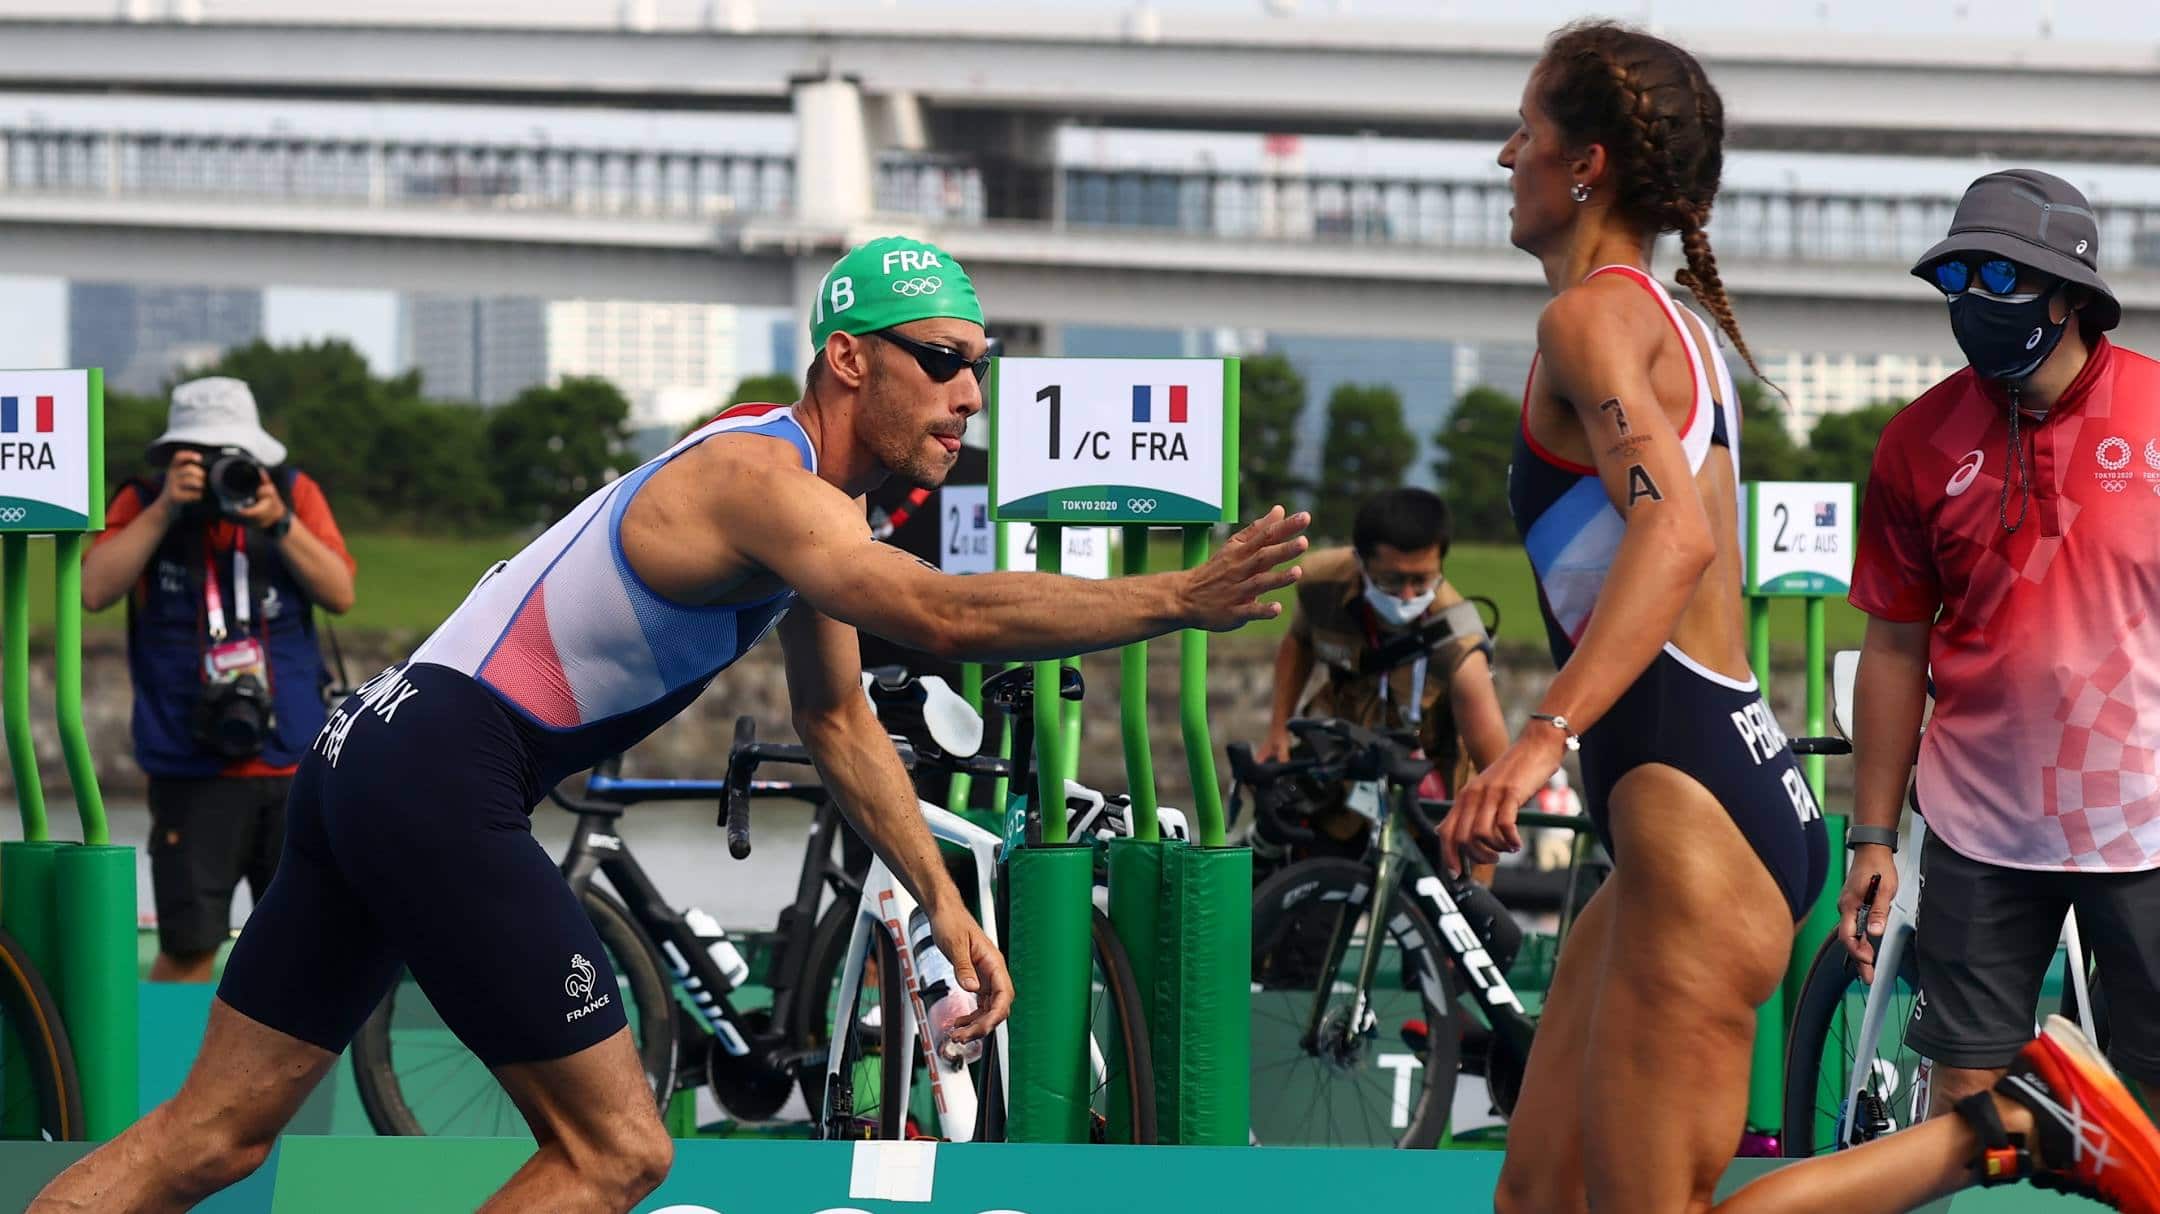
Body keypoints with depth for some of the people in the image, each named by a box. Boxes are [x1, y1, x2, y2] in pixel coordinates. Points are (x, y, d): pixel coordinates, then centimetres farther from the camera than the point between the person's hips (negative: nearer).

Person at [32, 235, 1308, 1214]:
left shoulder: (820, 509, 16)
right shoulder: (756, 478, -17)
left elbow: (840, 720, 29)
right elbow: (943, 615, -34)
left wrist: (945, 903, 22)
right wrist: (1180, 601, -36)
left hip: (372, 765, 10)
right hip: (439, 781, -10)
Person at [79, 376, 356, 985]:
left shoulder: (295, 494, 5)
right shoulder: (142, 505, 1)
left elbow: (341, 594, -4)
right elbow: (95, 590, -14)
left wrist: (279, 522, -16)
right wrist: (165, 509, -18)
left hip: (295, 766, 2)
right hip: (192, 770, -2)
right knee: (189, 949, -10)